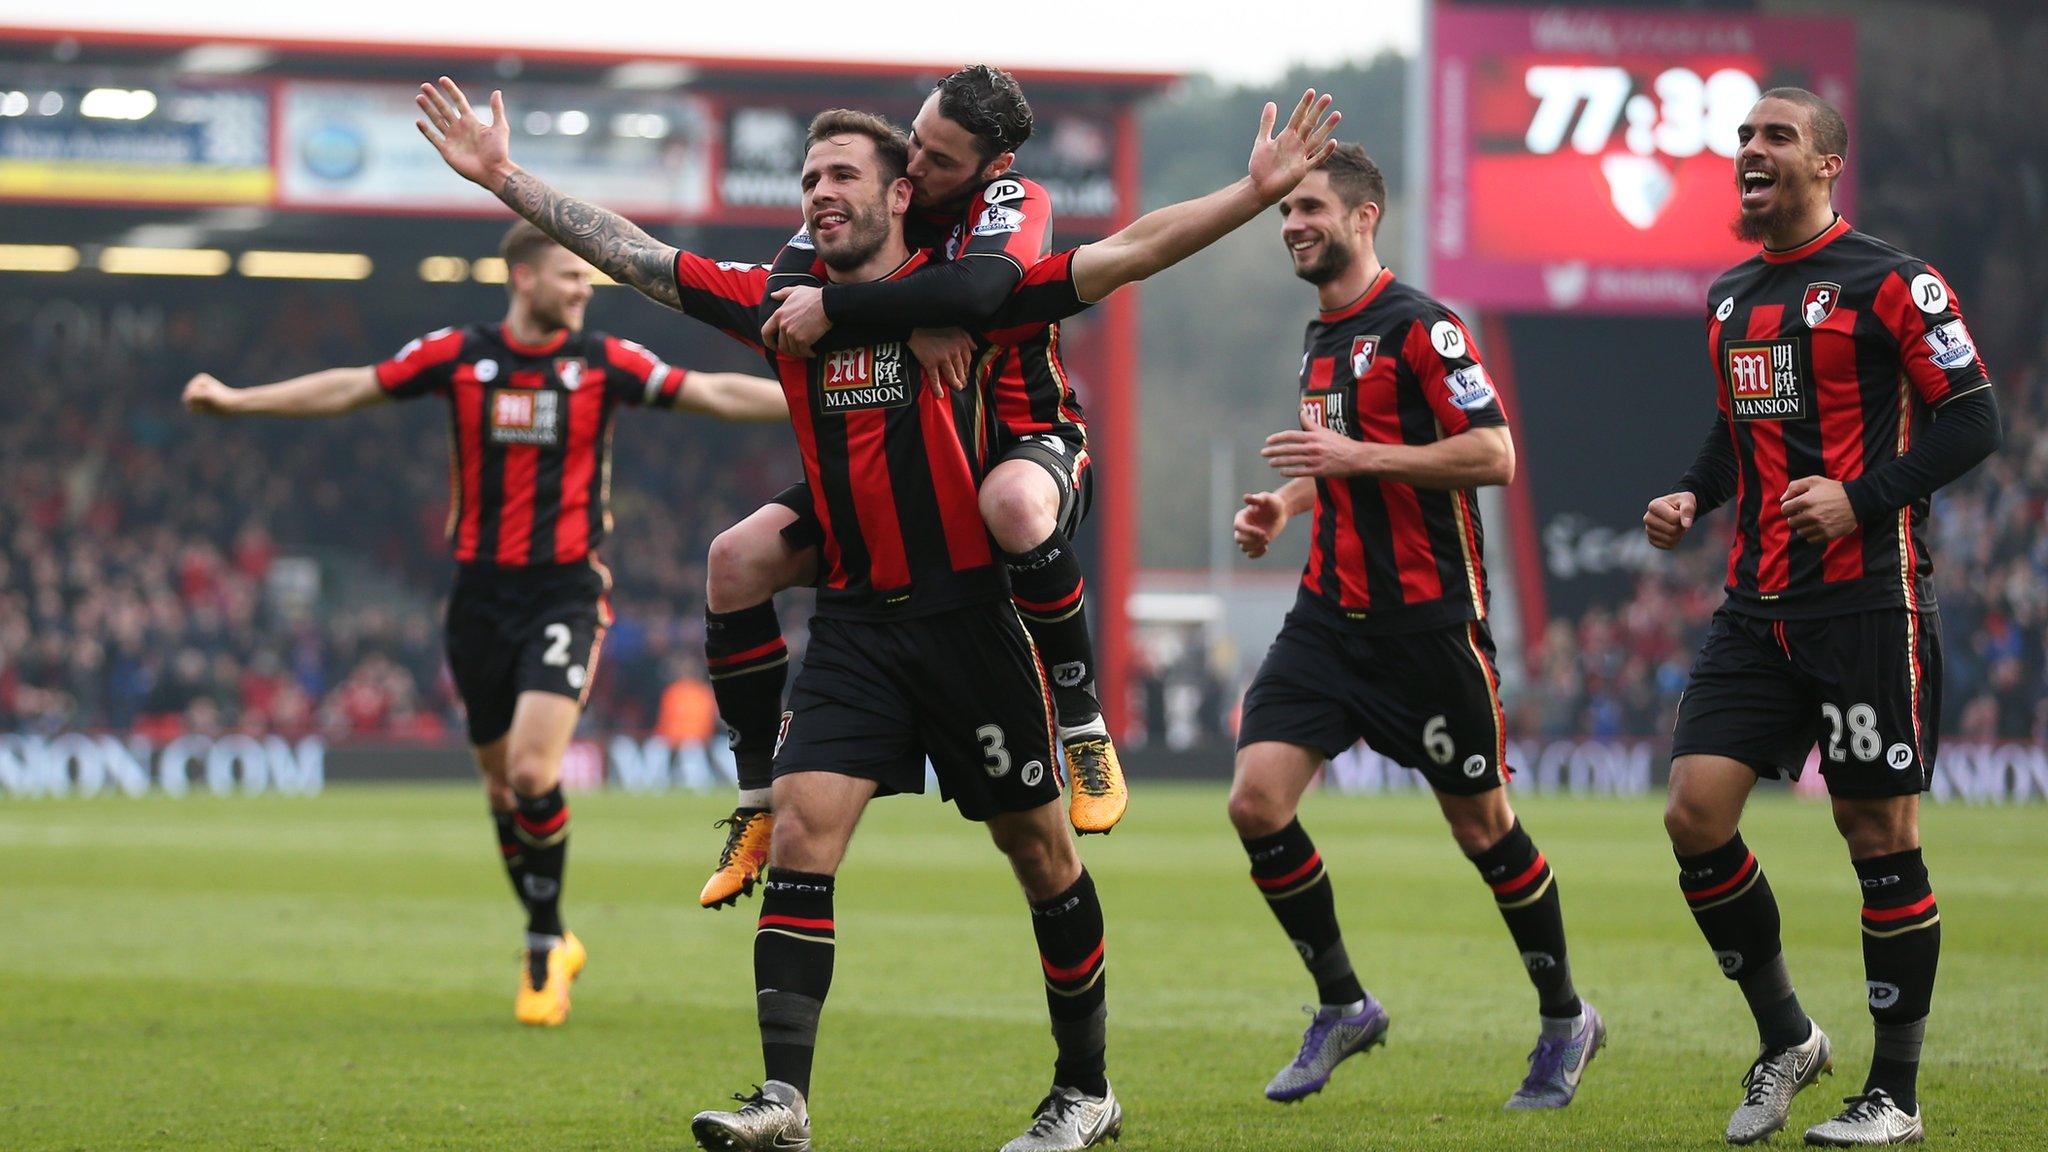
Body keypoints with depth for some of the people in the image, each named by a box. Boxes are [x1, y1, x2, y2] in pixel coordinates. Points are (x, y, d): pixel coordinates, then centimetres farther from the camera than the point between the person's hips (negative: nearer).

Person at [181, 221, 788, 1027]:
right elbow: (351, 388, 7)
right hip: (482, 590, 2)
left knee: (533, 771, -18)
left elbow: (716, 394, 1)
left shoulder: (605, 361, -1)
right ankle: (552, 944, 26)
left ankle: (544, 943, -1)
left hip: (566, 590, -2)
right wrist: (235, 400, 4)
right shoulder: (458, 355, 1)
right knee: (500, 781, 7)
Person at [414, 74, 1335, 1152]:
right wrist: (506, 180, 7)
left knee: (1037, 847, 6)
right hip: (853, 625, 3)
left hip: (967, 614, -3)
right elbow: (631, 253, 10)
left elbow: (1131, 251, -7)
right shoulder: (783, 303, 7)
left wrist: (1254, 193, -17)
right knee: (800, 826, -13)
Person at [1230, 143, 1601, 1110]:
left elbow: (1493, 455, -18)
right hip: (1330, 618, 7)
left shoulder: (1420, 325, -11)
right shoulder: (1322, 338, 15)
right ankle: (1341, 1006, 7)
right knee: (1256, 801, -8)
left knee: (1480, 824, 3)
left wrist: (1358, 457, -22)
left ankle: (1565, 1019, 21)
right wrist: (1284, 505, 11)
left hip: (1428, 621, -7)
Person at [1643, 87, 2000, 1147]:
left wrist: (1862, 500, -19)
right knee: (1695, 815, -5)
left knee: (1881, 837, -1)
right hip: (1757, 610, 7)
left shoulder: (1888, 284, -6)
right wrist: (1692, 498, 10)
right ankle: (1785, 1040, 13)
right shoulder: (1730, 298, 16)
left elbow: (1972, 422, -9)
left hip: (1866, 603, -6)